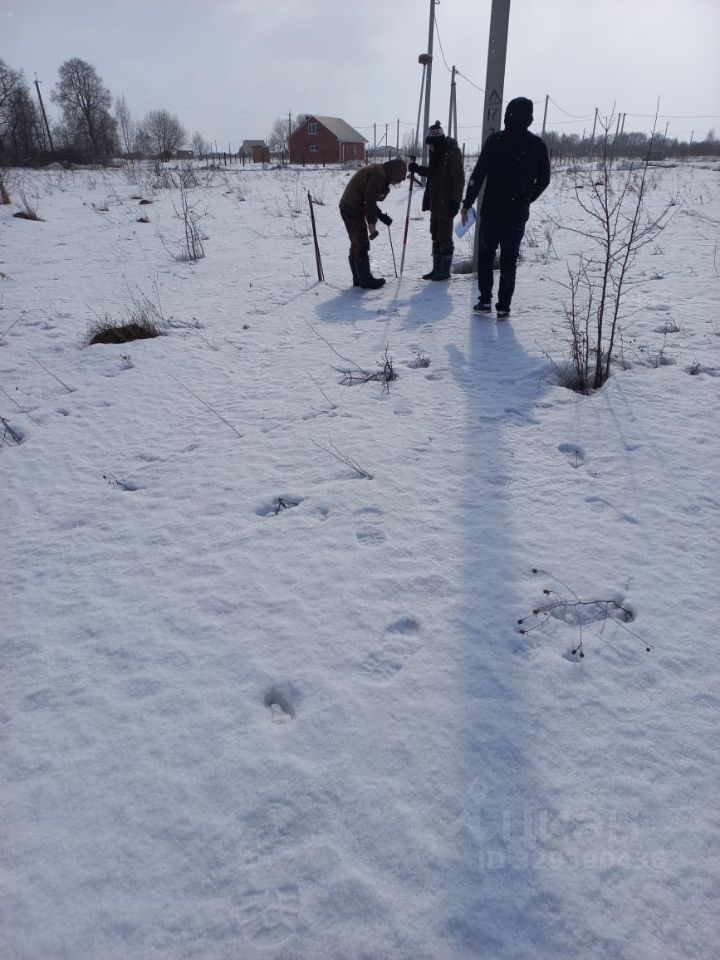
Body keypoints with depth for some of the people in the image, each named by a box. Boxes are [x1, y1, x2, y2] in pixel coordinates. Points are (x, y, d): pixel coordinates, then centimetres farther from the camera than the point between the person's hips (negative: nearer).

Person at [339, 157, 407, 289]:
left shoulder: (376, 171, 19)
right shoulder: (379, 174, -13)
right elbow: (370, 199, -18)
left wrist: (381, 216, 14)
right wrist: (372, 223, -16)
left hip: (347, 207, 10)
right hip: (354, 209, -10)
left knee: (356, 245, 15)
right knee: (362, 245, -4)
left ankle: (358, 279, 22)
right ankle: (366, 280, 1)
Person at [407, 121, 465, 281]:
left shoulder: (452, 153, -13)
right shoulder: (435, 152, 11)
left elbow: (459, 179, -15)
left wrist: (455, 201, -19)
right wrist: (417, 169, 9)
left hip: (447, 202, -9)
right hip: (435, 201, 9)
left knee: (444, 236, -4)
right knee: (435, 235, 12)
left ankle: (445, 270, 5)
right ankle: (437, 268, 20)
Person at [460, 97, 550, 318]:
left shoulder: (495, 140, -6)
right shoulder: (537, 145, 2)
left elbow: (478, 174, -9)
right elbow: (544, 179, 9)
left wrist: (467, 204, -3)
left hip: (492, 210, -2)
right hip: (518, 214, 2)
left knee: (485, 255, 13)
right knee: (509, 260, 8)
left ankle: (485, 300, 7)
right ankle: (504, 306, 5)